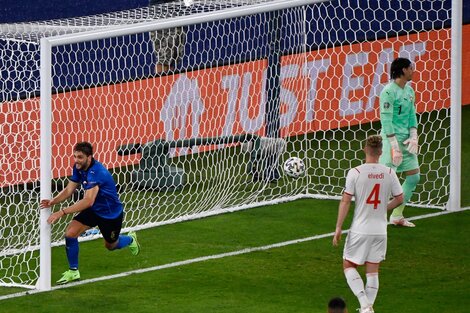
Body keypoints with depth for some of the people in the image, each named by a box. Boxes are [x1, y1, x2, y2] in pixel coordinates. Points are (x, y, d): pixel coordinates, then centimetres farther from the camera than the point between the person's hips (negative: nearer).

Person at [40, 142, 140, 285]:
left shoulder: (96, 172, -37)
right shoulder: (78, 168, -11)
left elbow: (88, 201, -45)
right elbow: (69, 190, -7)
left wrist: (62, 212, -50)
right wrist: (53, 201, -27)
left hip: (111, 213, -6)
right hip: (93, 210, 6)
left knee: (111, 245, 18)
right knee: (70, 233, -15)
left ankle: (130, 239, 54)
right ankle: (73, 272, 1)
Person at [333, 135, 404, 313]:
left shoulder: (355, 173, -11)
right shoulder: (389, 173, -2)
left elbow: (345, 201, -10)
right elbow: (399, 199, 6)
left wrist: (338, 228, -4)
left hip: (359, 230, -3)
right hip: (380, 230, 3)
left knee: (349, 265, 10)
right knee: (373, 270, 12)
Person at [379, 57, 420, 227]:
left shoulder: (409, 90, 13)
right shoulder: (389, 91, -13)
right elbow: (386, 120, -16)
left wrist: (413, 137, 1)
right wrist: (394, 146, -20)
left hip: (406, 139, 9)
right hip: (392, 138, -9)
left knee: (414, 176, 10)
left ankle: (397, 216, 20)